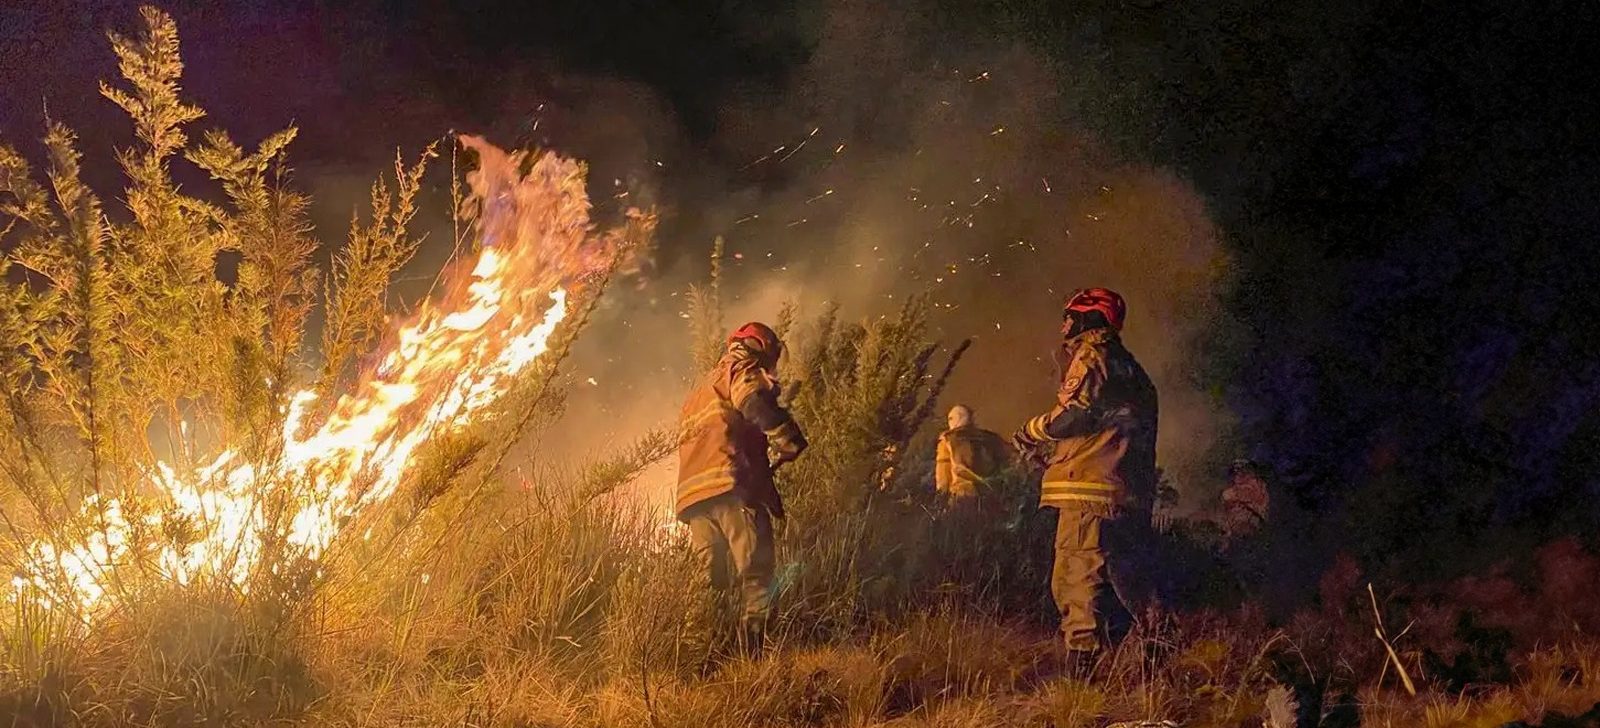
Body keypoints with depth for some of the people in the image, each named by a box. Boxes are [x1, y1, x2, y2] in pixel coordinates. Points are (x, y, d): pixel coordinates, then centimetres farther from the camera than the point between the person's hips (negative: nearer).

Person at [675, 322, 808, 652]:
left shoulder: (697, 393, 36)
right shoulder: (742, 369, 7)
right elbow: (756, 403, -13)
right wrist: (787, 444, -4)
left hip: (692, 494, 8)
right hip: (733, 487, -8)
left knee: (712, 585, 8)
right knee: (755, 577, -11)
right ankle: (751, 652, -22)